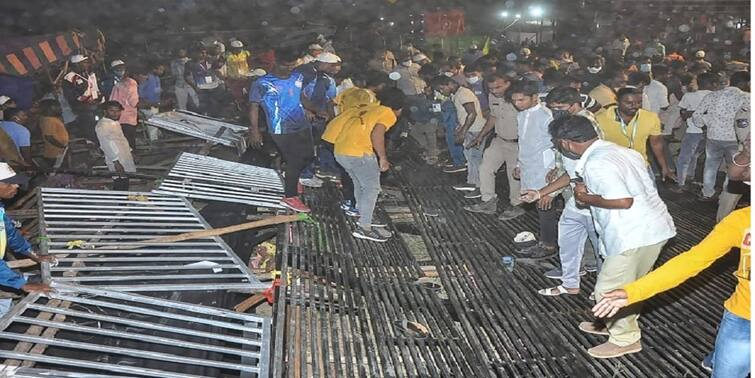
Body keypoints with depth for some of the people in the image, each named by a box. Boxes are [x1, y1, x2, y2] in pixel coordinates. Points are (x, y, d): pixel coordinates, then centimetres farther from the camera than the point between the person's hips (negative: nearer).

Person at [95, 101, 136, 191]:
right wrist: (116, 162, -26)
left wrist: (129, 151, 25)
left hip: (125, 160, 10)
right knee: (120, 187, -10)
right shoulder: (102, 125, -15)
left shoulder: (115, 123, 16)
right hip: (118, 163, -10)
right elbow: (107, 144, -22)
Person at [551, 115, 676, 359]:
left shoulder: (596, 164, -19)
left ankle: (625, 340, 21)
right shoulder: (617, 150, 11)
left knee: (608, 291, 5)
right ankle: (614, 324, 42)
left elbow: (623, 201, -27)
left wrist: (587, 198, -12)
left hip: (637, 235, -10)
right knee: (624, 286, 25)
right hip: (652, 228, 10)